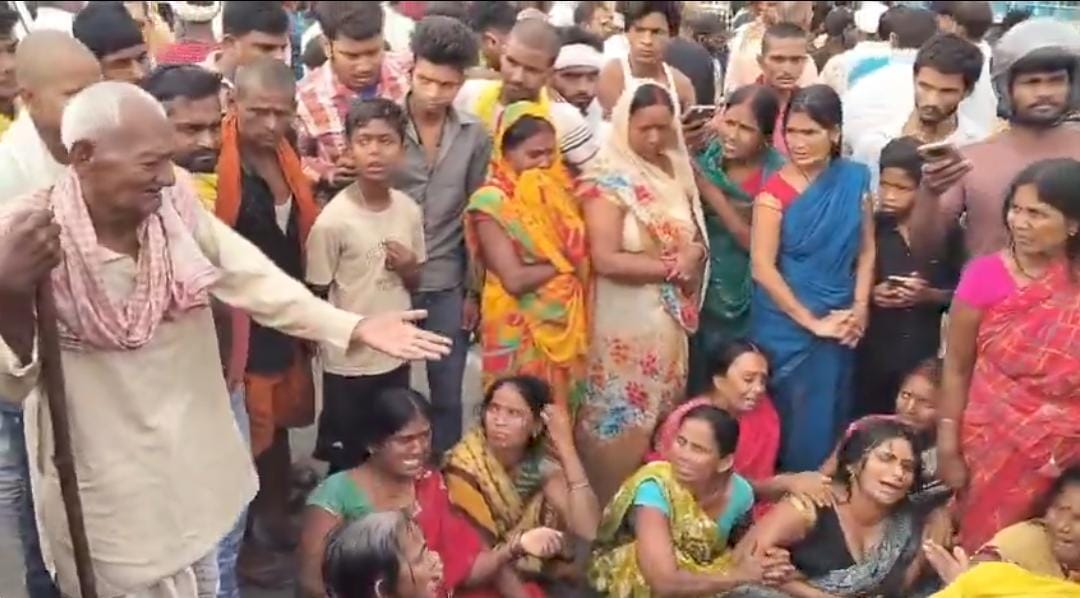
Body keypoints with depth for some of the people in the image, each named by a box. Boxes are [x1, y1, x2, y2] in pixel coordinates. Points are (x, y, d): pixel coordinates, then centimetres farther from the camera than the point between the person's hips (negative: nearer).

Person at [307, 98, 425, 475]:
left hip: (396, 357, 5)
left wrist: (408, 268, -11)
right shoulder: (333, 220, -19)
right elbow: (316, 295, -10)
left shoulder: (409, 209, -3)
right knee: (347, 463, 11)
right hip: (348, 364, -5)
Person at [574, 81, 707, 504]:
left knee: (666, 418, 15)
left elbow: (695, 235, 18)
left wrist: (695, 253, -3)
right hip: (627, 323, -7)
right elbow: (606, 259, -22)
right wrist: (671, 266, -17)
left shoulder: (675, 170, 6)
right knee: (625, 424, 3)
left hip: (671, 318, 7)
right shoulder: (608, 179, -14)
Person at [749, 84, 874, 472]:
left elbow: (866, 250, 7)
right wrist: (811, 322, -13)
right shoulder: (776, 191, -11)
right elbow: (762, 268, -15)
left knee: (829, 420, 13)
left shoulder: (854, 179, 1)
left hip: (840, 326, 4)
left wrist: (859, 308, -6)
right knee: (795, 423, 5)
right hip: (788, 328, -3)